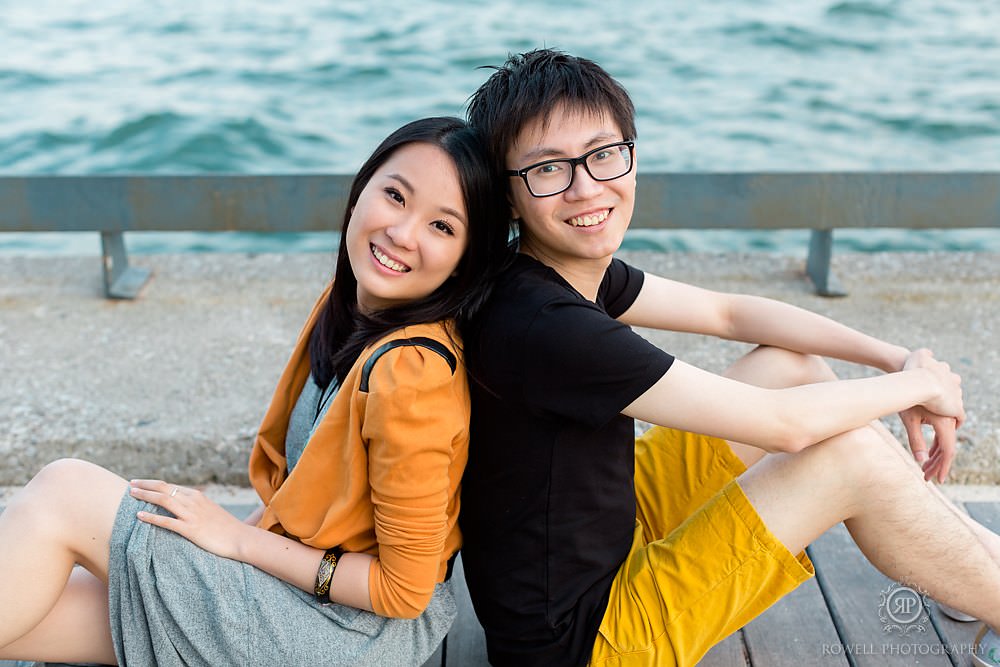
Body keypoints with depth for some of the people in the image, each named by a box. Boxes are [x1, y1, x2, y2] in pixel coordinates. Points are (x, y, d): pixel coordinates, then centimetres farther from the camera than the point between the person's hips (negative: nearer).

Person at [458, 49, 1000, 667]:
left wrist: (894, 357, -1)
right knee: (854, 453, -14)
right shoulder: (541, 328, -31)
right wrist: (920, 383, -8)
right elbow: (782, 424, -25)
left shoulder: (575, 269, -3)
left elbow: (730, 311, 8)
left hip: (607, 532, 9)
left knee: (792, 364, 8)